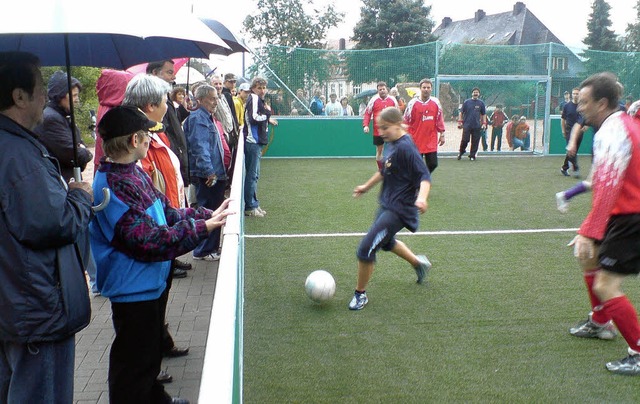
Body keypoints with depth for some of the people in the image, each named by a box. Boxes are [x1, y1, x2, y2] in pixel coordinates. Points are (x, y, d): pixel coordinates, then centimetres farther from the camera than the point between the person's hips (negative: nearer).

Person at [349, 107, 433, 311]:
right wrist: (367, 186, 31)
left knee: (366, 249, -11)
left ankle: (360, 294, 8)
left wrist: (421, 197, -43)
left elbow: (424, 176, -27)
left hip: (398, 210, -10)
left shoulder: (405, 147, -22)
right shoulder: (393, 144, 6)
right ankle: (418, 263, 53)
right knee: (386, 241, 32)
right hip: (387, 205, 10)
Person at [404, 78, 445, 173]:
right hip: (416, 140, -2)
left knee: (433, 164, 1)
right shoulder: (413, 103, -5)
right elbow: (406, 121, -1)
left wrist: (442, 134, 8)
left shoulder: (436, 102, 3)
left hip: (431, 141, 2)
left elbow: (440, 119, 10)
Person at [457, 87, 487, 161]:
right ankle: (461, 152, 17)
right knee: (465, 140, -6)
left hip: (477, 126, 2)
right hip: (467, 125, -1)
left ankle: (472, 156, 11)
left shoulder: (481, 103, 10)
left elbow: (483, 114, 14)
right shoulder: (466, 102, 6)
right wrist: (459, 122, -1)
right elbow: (461, 112, 7)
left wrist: (484, 123, 4)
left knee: (475, 142, 0)